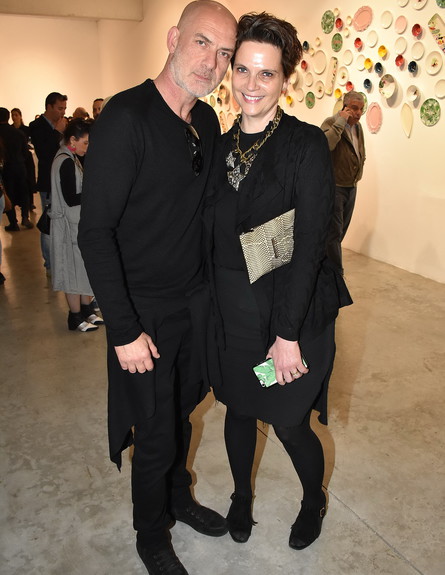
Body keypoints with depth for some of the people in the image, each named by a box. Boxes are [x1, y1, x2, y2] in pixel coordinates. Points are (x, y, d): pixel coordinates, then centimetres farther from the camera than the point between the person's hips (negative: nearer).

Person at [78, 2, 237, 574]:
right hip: (144, 313, -6)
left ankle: (178, 497, 50)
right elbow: (95, 232, -20)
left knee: (181, 416, 24)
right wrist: (124, 330, -20)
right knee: (155, 436, 10)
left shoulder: (208, 121, 4)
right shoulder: (125, 117, -19)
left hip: (196, 304, 7)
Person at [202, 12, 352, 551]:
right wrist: (209, 309, 4)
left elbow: (309, 245, -16)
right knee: (238, 408, 19)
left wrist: (288, 335, -17)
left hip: (290, 309, -4)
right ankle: (241, 497, 48)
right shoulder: (220, 147, 4)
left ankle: (315, 500, 43)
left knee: (289, 423, 9)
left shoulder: (306, 143, -12)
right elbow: (211, 238, 7)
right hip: (229, 310, 5)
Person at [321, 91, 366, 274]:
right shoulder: (331, 123, -12)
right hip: (334, 186, -8)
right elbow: (326, 145, -34)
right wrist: (340, 122, -29)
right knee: (334, 231, -9)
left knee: (341, 230, 15)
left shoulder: (358, 127, 12)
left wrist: (358, 174, 19)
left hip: (351, 187, 8)